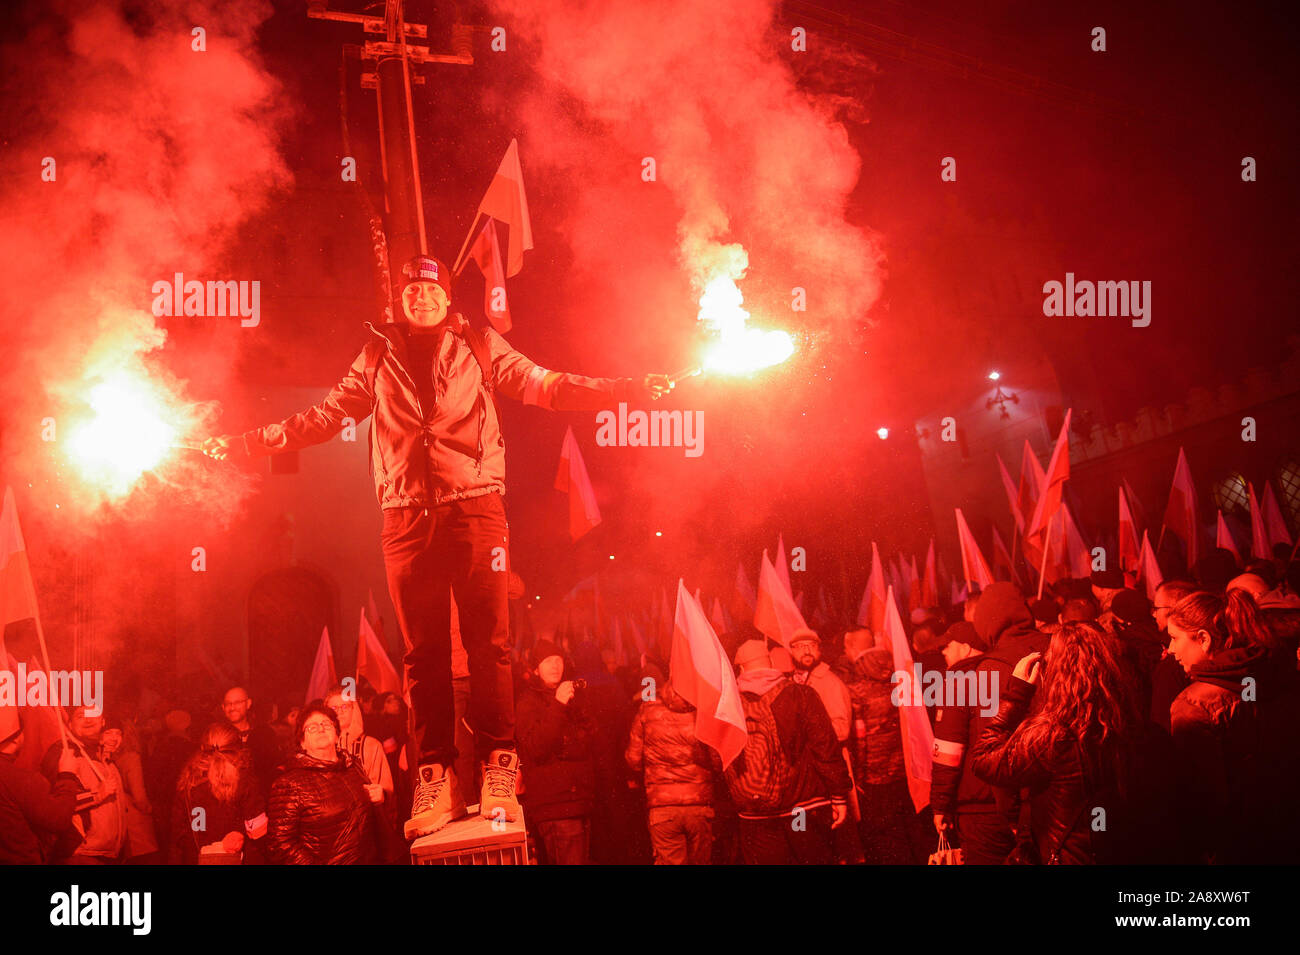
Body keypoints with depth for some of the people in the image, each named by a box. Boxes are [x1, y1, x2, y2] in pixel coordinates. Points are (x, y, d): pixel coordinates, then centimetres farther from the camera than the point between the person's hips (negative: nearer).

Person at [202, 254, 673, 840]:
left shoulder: (479, 346, 14)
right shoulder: (378, 356, 19)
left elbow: (544, 386, 9)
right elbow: (326, 416, 23)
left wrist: (629, 390, -1)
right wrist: (246, 443, 19)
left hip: (474, 506, -2)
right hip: (407, 516, 2)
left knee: (488, 642, -6)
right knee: (423, 651, 0)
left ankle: (498, 771, -3)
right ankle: (434, 780, 2)